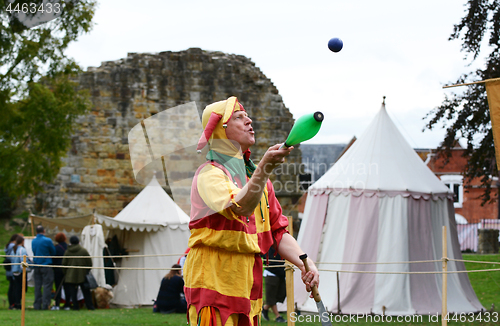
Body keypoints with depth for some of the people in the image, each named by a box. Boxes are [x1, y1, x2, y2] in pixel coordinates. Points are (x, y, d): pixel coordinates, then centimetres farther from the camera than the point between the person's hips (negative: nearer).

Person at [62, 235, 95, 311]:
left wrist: (65, 273, 16)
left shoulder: (67, 252, -2)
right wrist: (87, 271, 12)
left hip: (71, 275, 0)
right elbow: (89, 262, -3)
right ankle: (89, 306, 6)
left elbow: (64, 264, 3)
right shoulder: (83, 250, -5)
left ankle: (75, 306, 2)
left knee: (73, 292, 5)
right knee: (86, 291, 7)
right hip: (82, 275, 0)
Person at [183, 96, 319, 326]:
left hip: (249, 287, 8)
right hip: (213, 285, -8)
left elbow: (278, 231, 18)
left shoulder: (256, 176, 18)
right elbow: (240, 207, -29)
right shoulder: (209, 174, -9)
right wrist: (264, 168, -44)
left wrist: (304, 263, 1)